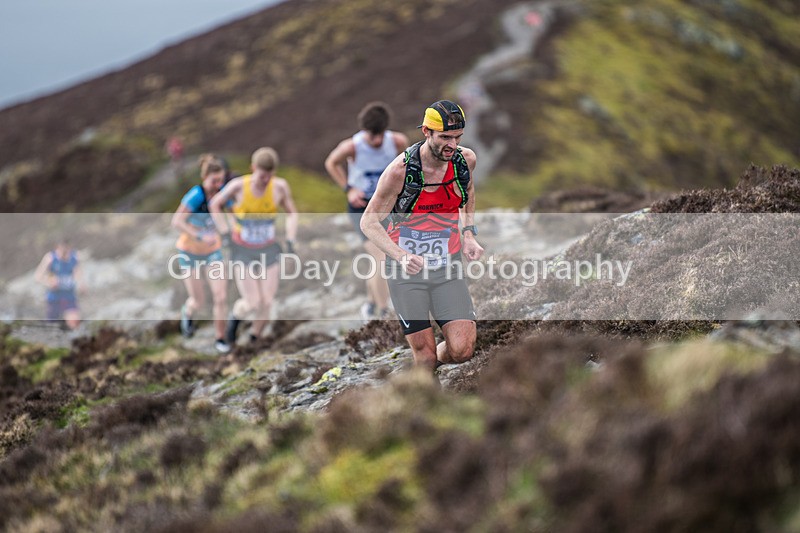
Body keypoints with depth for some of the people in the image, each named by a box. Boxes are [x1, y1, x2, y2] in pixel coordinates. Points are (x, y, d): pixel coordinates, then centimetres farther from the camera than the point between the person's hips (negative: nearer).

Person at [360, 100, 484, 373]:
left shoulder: (466, 160, -6)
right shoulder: (400, 170, -19)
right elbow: (369, 221, -12)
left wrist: (468, 234, 4)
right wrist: (401, 256, -27)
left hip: (448, 268, 3)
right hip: (407, 269, -3)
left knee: (462, 350, -9)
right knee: (425, 355, -4)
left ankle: (434, 362, 24)